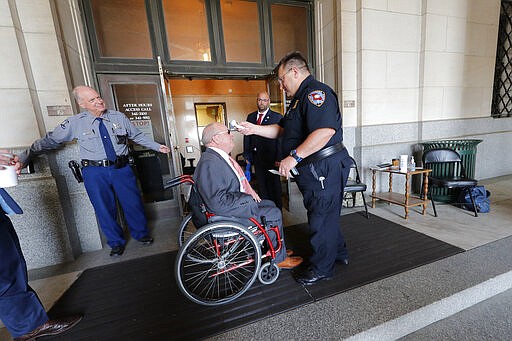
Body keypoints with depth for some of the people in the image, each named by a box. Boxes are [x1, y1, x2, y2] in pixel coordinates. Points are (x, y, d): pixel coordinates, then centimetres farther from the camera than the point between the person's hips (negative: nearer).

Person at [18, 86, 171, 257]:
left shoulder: (119, 117, 4)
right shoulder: (75, 123, 1)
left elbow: (138, 136, 13)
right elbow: (50, 140, 9)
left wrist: (157, 146, 11)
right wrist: (24, 156, 9)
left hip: (121, 169, 1)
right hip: (95, 173, 0)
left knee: (133, 204, 8)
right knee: (104, 209, 9)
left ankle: (141, 234, 32)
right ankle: (116, 242, 31)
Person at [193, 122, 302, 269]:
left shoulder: (220, 156, 7)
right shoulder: (209, 163, -26)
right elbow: (218, 202, -32)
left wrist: (249, 190, 3)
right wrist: (248, 197, -21)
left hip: (240, 200, 11)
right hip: (228, 212, -10)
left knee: (270, 204, 14)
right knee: (274, 213, -8)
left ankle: (278, 249, 25)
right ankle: (279, 258, 12)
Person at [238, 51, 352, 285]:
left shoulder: (316, 92, -14)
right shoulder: (300, 98, 20)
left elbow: (325, 131, -29)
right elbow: (281, 129, 22)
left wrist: (294, 157, -27)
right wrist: (254, 129, 12)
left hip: (324, 169, -10)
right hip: (313, 169, 10)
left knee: (321, 217, 3)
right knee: (326, 214, 21)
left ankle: (321, 268, 23)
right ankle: (338, 253, 41)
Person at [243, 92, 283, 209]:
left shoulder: (277, 117, -2)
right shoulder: (250, 117, 13)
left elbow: (280, 139, -8)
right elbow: (247, 137, 12)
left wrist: (278, 159, -14)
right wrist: (247, 156, 6)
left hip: (271, 159, -4)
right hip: (257, 158, 5)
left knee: (274, 186, 6)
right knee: (261, 186, 11)